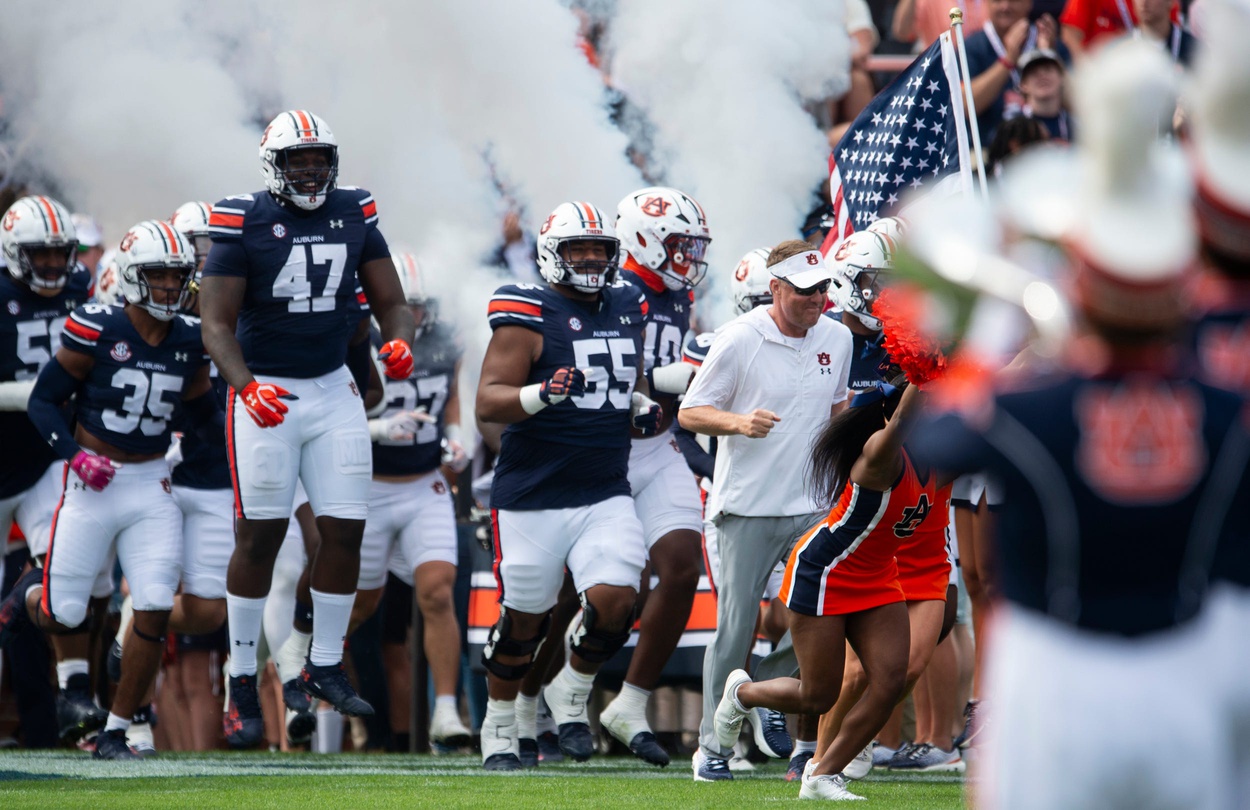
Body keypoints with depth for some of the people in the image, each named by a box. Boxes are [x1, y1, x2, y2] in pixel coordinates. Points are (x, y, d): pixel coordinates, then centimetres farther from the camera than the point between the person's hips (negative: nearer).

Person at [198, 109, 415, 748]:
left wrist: (399, 342, -14)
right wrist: (247, 387, -26)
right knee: (258, 538, -2)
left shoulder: (353, 216, 4)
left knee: (345, 530, 1)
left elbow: (390, 300, 9)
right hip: (265, 393, -4)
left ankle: (325, 667, 16)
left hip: (334, 389, 4)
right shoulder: (244, 223, -9)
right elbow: (217, 322, -11)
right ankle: (242, 684, 6)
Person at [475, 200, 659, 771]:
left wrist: (642, 405, 6)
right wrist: (542, 394, -33)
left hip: (607, 496, 4)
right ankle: (499, 725, 28)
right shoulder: (528, 317, -10)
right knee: (524, 620, 5)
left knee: (615, 602, -14)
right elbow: (488, 403, -16)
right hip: (533, 497, -4)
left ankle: (571, 694, 14)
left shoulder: (627, 312, 10)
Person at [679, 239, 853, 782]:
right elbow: (690, 413, -6)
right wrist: (738, 422, -23)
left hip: (813, 507, 4)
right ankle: (713, 746, 9)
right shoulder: (739, 339, -9)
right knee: (735, 627, -3)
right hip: (748, 508, -4)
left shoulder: (836, 339, 7)